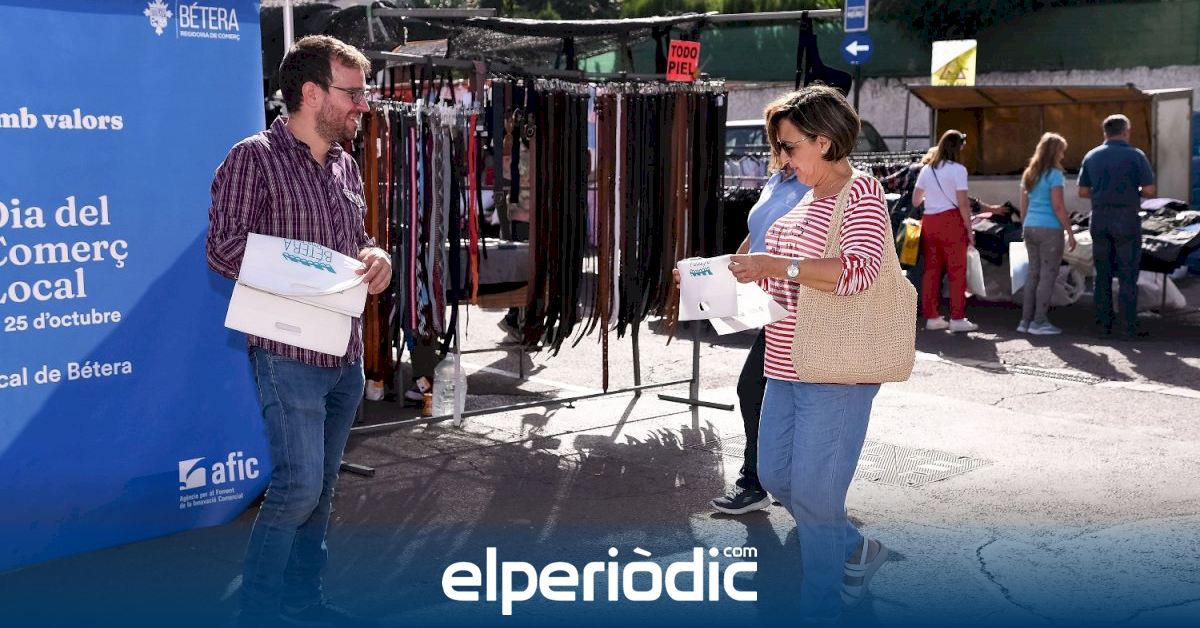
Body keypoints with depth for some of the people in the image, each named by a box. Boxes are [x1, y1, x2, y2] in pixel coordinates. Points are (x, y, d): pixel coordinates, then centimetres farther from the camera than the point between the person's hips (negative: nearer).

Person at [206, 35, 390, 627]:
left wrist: (376, 257, -3)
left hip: (347, 353, 7)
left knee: (321, 485, 14)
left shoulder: (346, 166, 12)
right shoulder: (253, 157, -9)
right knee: (299, 484, -8)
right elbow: (224, 248, -16)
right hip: (289, 352, -7)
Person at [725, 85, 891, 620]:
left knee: (814, 496, -3)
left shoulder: (861, 193, -11)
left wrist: (776, 264, -27)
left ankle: (820, 609, 13)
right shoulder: (811, 197, 15)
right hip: (788, 367, 9)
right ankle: (857, 552, 35)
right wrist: (749, 274, 8)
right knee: (775, 477, 14)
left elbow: (857, 272, -24)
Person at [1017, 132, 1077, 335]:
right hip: (1050, 229, -7)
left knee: (1033, 273, 13)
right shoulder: (1054, 174, -10)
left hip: (1030, 228, 7)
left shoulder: (1029, 174, 11)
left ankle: (1026, 320, 14)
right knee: (1048, 275, 0)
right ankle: (1039, 322, 1)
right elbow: (1058, 207, -14)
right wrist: (1070, 233, -9)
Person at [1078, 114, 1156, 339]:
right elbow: (1150, 191, -6)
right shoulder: (1135, 156, -6)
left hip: (1099, 219, 4)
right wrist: (1135, 191, 14)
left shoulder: (1091, 156, 6)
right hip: (1127, 220, -4)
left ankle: (1104, 325, 9)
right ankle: (1129, 327, -1)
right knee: (1128, 276, 0)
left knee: (1103, 274, 9)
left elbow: (1083, 192, 8)